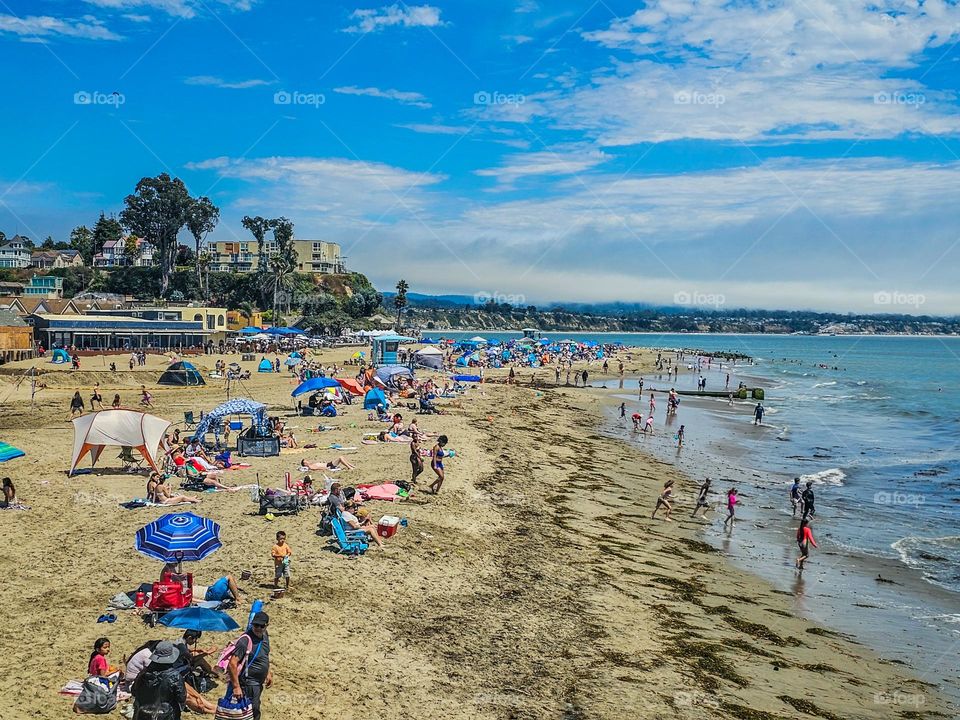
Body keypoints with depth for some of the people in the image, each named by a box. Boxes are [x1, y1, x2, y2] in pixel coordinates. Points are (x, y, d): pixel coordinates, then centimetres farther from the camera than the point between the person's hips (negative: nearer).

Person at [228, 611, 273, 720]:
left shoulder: (264, 635, 1)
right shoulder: (245, 640, -25)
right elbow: (232, 664, -28)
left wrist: (268, 673, 16)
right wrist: (236, 687, -28)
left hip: (258, 683, 9)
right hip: (248, 683, -9)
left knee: (255, 711, 22)